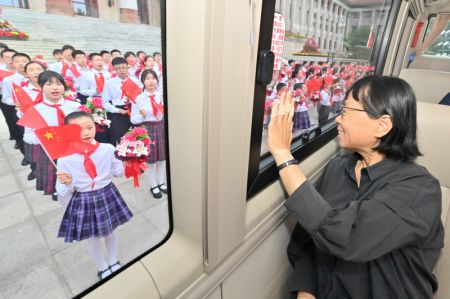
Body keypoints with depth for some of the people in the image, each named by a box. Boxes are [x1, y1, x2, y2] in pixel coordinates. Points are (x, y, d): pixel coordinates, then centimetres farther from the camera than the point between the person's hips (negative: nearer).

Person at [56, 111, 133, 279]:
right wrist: (67, 183, -30)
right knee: (93, 239, 18)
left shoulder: (108, 149, -14)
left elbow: (119, 172, -1)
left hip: (107, 196, 2)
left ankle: (113, 262, 52)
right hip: (83, 203, -1)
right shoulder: (64, 159, -17)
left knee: (111, 232, 23)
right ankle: (103, 268, 48)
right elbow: (63, 193, -10)